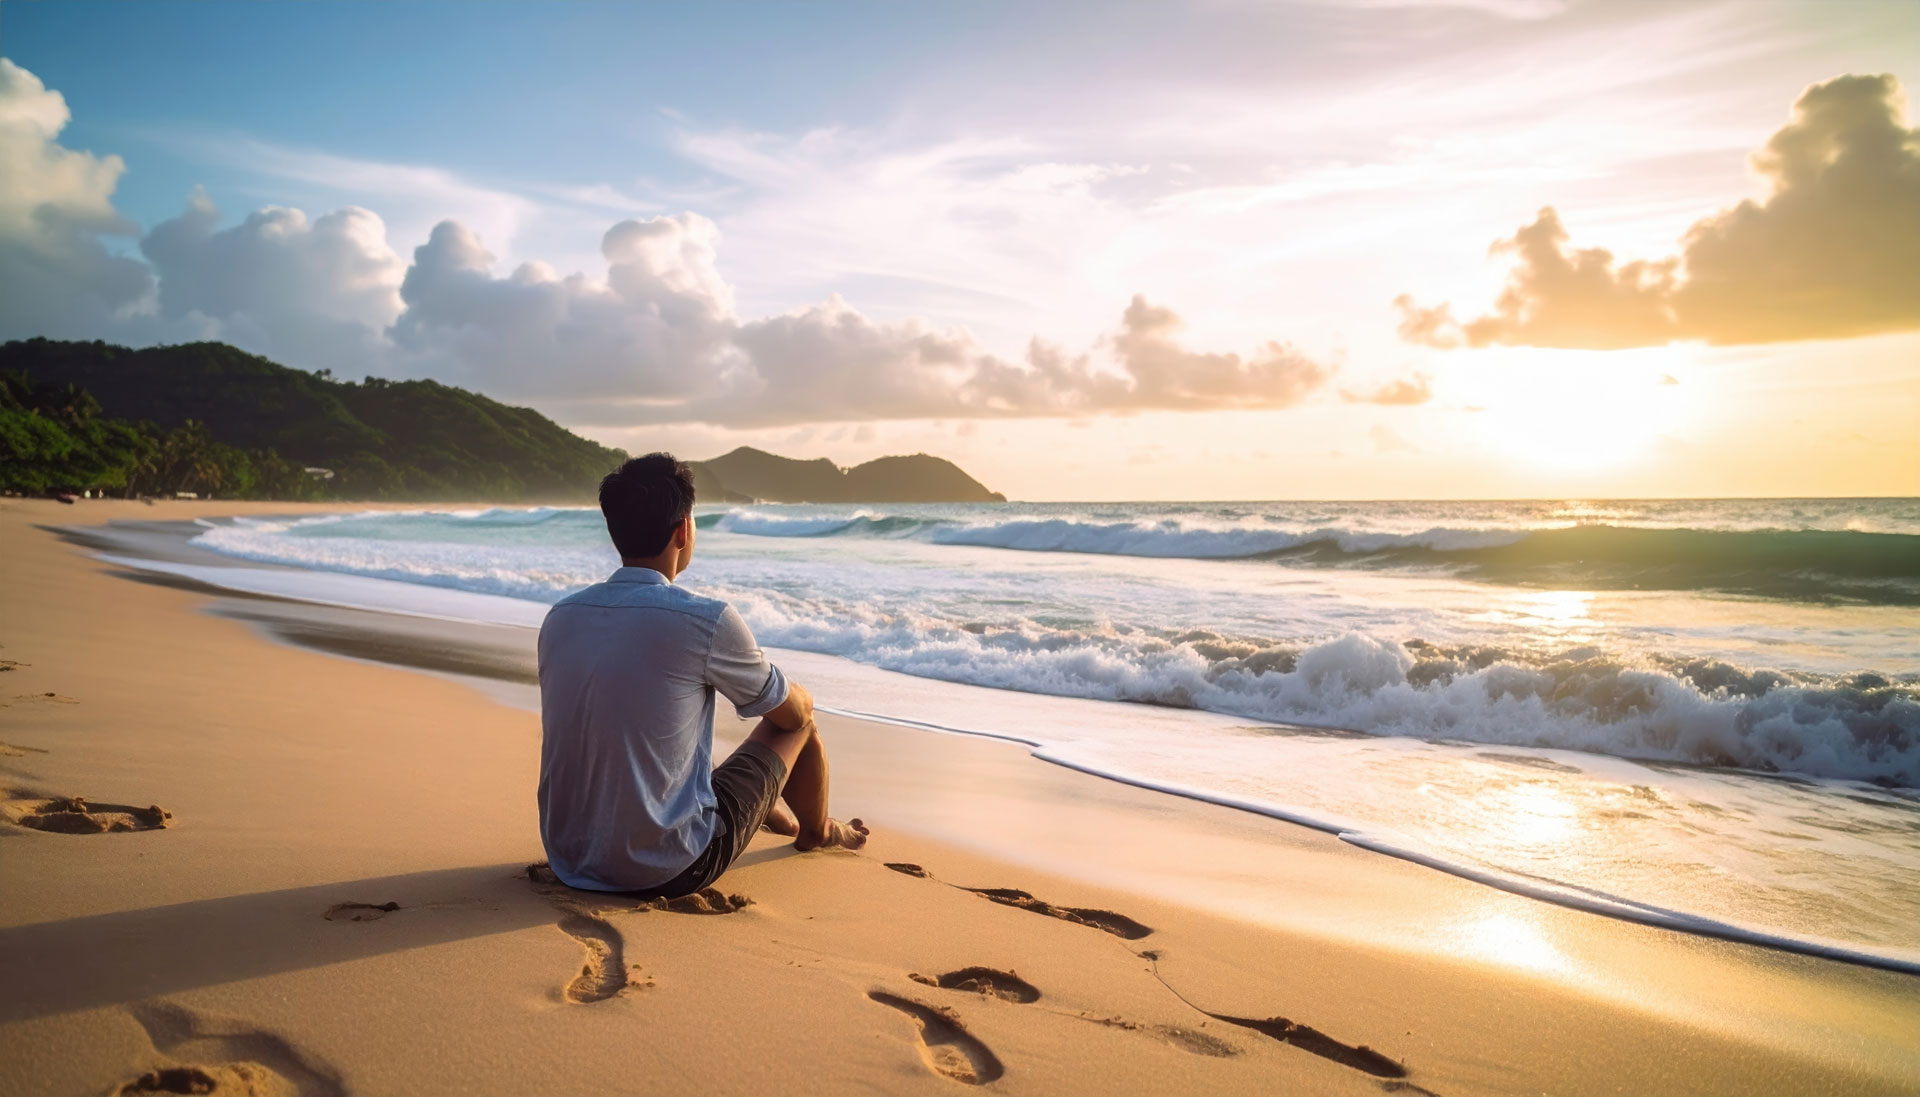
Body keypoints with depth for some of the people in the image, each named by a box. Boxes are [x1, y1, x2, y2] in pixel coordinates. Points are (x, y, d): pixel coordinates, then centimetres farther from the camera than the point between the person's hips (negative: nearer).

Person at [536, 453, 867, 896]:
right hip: (669, 871, -6)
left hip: (569, 861, 6)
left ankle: (776, 819, 59)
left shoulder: (559, 617, 0)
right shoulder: (707, 621, -18)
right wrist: (801, 698, 25)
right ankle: (816, 831, 43)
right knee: (798, 718, 14)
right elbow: (793, 711, -1)